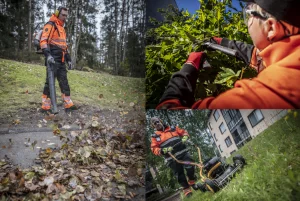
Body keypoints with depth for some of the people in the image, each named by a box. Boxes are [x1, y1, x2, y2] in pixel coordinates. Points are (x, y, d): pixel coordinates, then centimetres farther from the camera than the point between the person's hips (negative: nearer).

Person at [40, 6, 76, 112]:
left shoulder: (62, 28, 24)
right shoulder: (50, 25, -4)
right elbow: (43, 41, -17)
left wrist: (68, 59, 23)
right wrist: (47, 54, -30)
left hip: (61, 60, 9)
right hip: (53, 59, -9)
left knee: (64, 81, 6)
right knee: (50, 81, -7)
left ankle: (68, 103, 9)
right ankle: (45, 105, -2)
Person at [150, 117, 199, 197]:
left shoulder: (173, 128, 13)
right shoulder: (155, 136, 6)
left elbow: (184, 132, 17)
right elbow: (154, 149, -3)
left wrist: (184, 138, -6)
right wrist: (164, 150, -20)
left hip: (183, 153, 1)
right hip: (172, 159, -1)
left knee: (190, 167, -11)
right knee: (180, 174, -1)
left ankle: (192, 182, 16)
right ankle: (186, 189, 15)